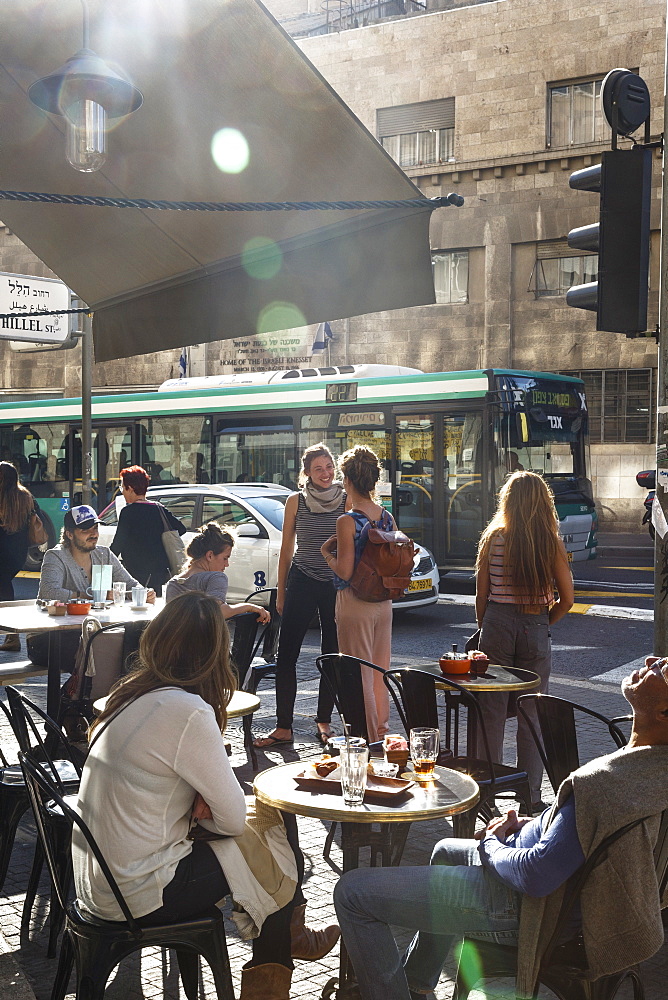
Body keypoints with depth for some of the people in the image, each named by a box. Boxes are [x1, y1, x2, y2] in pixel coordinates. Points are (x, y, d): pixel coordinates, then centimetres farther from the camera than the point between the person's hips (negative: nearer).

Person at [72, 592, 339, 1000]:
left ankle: (290, 937, 35)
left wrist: (199, 803, -4)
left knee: (271, 815, 15)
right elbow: (232, 819, -16)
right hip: (139, 896, -8)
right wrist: (206, 808, 5)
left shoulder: (131, 693, 1)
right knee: (281, 840, 11)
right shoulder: (188, 713, -25)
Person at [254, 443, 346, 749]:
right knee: (285, 655, -4)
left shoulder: (348, 501, 2)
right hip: (302, 583, 0)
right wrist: (281, 594, 8)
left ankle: (324, 721, 21)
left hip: (337, 584, 0)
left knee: (333, 656, 7)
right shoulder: (296, 502, 3)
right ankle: (283, 727, 3)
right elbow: (286, 551, 8)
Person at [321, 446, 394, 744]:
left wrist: (327, 553, 0)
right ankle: (382, 732, 28)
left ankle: (367, 739, 9)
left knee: (359, 676, 3)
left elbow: (345, 571, -19)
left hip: (354, 603, -7)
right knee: (380, 672, 17)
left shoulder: (347, 521, -17)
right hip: (384, 602, 7)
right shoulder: (388, 517, 3)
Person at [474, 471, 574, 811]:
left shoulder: (493, 539, -5)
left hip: (497, 626, 0)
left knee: (491, 712, 10)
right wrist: (542, 626, 11)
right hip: (535, 630, 0)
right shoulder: (551, 544, -5)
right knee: (532, 715, 9)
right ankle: (531, 797, 14)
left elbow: (481, 595, -1)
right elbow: (566, 600, -3)